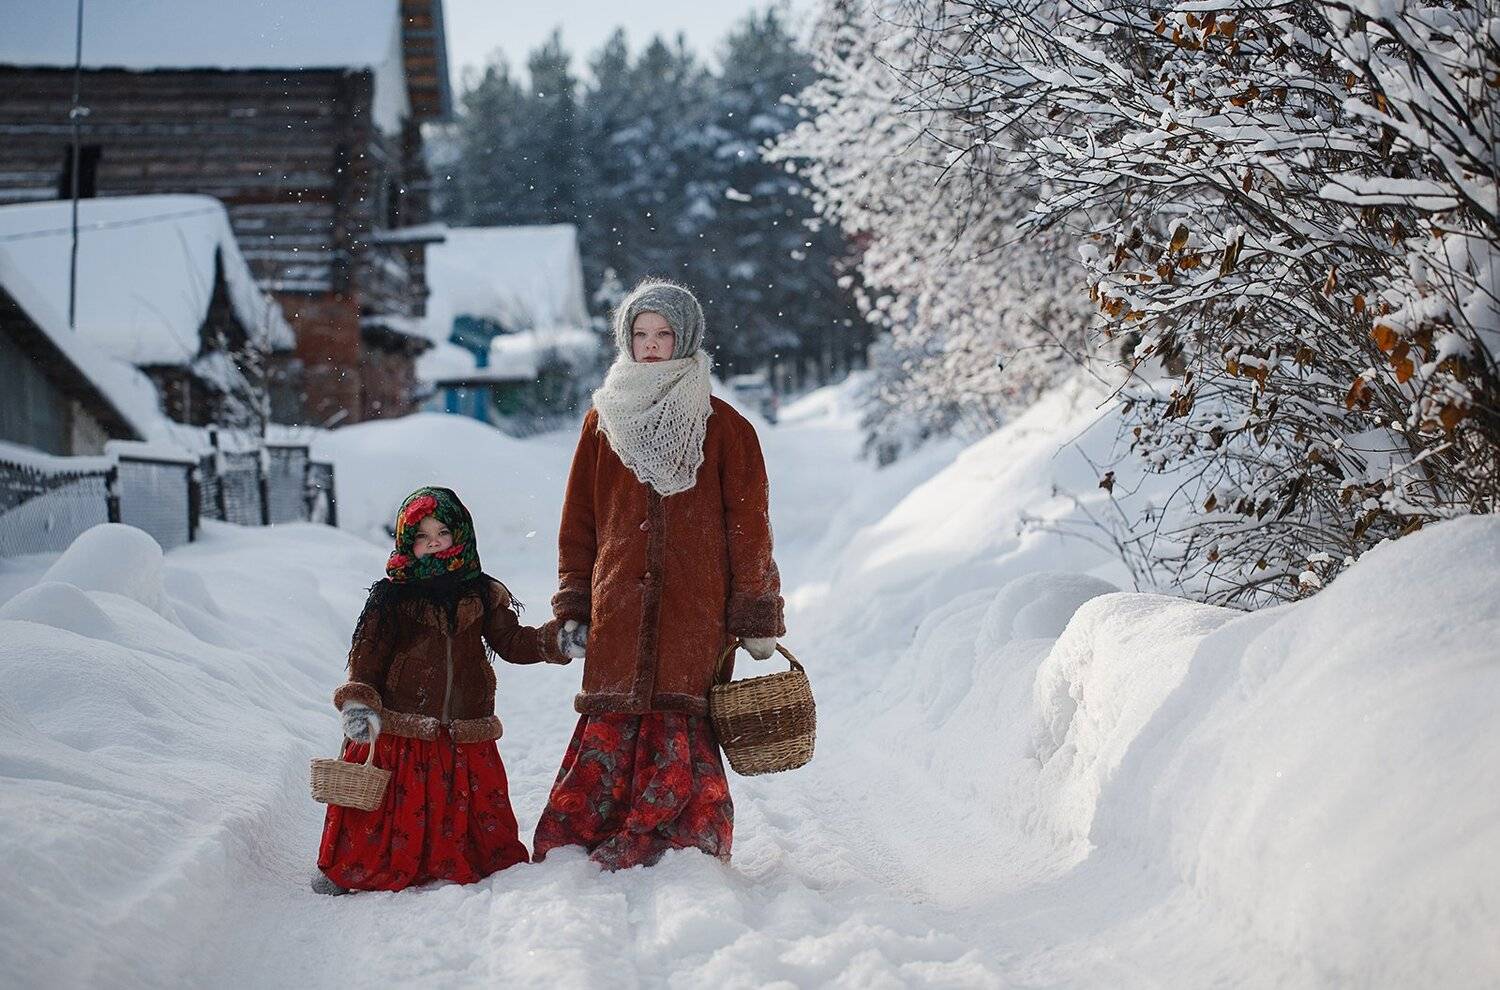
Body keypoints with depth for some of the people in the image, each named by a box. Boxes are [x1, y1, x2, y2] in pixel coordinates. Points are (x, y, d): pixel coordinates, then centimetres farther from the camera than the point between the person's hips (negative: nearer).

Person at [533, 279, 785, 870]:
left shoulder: (723, 427, 7)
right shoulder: (603, 421, 14)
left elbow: (749, 528, 5)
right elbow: (578, 522, 15)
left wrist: (757, 618, 1)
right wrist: (573, 609, 9)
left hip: (695, 611, -2)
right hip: (617, 609, 2)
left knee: (678, 732, -9)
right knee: (611, 732, -7)